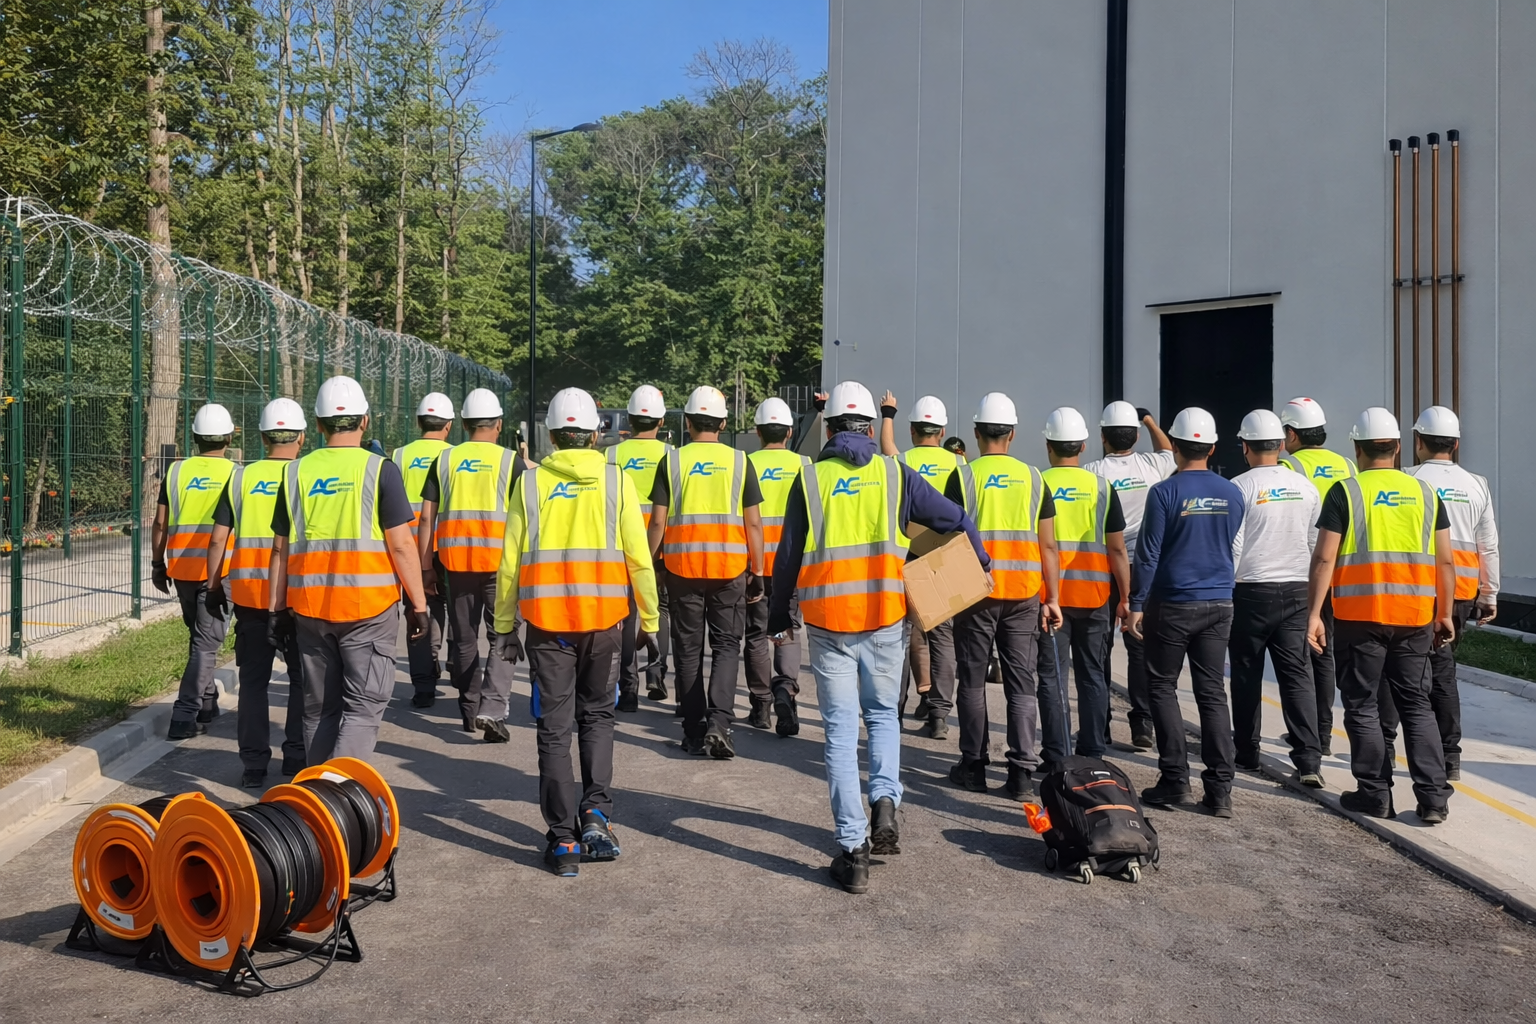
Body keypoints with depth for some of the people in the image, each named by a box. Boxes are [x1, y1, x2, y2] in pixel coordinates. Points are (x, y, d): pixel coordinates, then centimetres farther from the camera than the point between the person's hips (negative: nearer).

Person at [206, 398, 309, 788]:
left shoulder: (241, 476, 3)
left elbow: (218, 539, 3)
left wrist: (214, 586, 13)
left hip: (248, 592, 2)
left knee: (253, 679, 10)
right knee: (303, 678, 12)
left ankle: (254, 764, 13)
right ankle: (297, 757, 16)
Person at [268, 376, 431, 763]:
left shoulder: (296, 472, 6)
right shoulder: (380, 470, -7)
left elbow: (281, 549, 9)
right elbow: (400, 545, -10)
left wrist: (277, 608, 16)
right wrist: (419, 604, -3)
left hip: (309, 608, 4)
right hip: (368, 606, -4)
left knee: (319, 708, 15)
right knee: (364, 704, 1)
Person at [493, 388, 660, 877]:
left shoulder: (530, 483, 2)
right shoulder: (617, 480, 1)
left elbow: (510, 562, 2)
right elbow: (638, 558, -1)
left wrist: (504, 628, 10)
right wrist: (649, 621, 9)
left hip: (546, 619, 0)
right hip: (604, 617, 0)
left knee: (555, 726, 7)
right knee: (597, 714, 19)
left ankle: (563, 838, 10)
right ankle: (596, 810, 6)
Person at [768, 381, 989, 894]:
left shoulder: (810, 479, 2)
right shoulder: (894, 473, 4)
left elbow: (788, 556, 5)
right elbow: (957, 519, 8)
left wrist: (778, 617, 15)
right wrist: (979, 563, 26)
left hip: (827, 621, -1)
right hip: (884, 618, 1)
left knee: (840, 730, 4)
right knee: (883, 714, 22)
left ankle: (853, 848, 3)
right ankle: (885, 801, 1)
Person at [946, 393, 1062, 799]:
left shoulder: (964, 475, -3)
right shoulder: (1033, 477, 5)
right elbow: (1048, 545, 5)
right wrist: (1052, 598, 9)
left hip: (975, 593, -2)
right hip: (1023, 594, 2)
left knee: (972, 681, 8)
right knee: (1022, 682, 6)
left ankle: (973, 766, 14)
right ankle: (1023, 772, 4)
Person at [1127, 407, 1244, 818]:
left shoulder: (1165, 492, -11)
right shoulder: (1232, 494, 4)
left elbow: (1148, 553, -11)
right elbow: (1231, 546, 15)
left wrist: (1137, 604, -5)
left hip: (1173, 604, -4)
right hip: (1219, 604, 4)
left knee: (1163, 687, 8)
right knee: (1213, 692, 7)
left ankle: (1175, 779, 5)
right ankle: (1220, 790, 5)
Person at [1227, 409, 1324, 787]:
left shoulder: (1240, 487, -10)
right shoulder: (1306, 488, 4)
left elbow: (1232, 545, -11)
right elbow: (1316, 543, 10)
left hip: (1252, 591, -3)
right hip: (1297, 590, 3)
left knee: (1246, 675, 9)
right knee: (1298, 674, 3)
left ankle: (1246, 751, 20)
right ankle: (1309, 760, -4)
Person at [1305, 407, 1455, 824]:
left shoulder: (1346, 491, -5)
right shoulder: (1425, 492, 7)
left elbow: (1324, 559, -10)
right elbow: (1446, 561, 8)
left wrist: (1314, 613, -7)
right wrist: (1445, 613, 16)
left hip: (1360, 617, -4)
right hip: (1415, 617, 4)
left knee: (1364, 706, 7)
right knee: (1417, 706, 13)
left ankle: (1375, 794, 11)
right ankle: (1433, 797, 9)